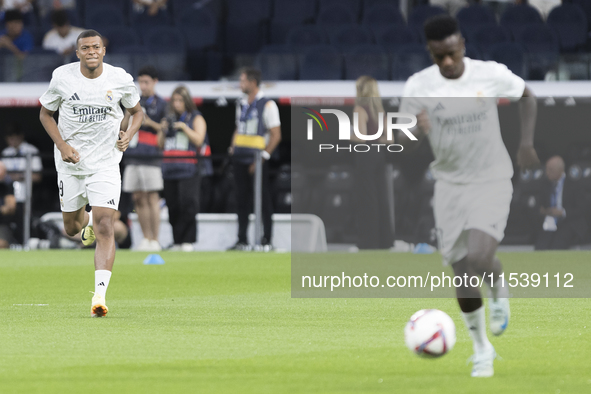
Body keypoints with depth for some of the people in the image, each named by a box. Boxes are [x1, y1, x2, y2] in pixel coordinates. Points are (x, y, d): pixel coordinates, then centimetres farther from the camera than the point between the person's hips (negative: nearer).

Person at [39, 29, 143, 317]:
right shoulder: (62, 77, -6)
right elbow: (45, 113, 6)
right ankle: (87, 221, 53)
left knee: (105, 229, -15)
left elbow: (137, 112, 12)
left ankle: (100, 295, -18)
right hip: (70, 162, 2)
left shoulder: (120, 79, -6)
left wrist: (129, 134, -9)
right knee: (71, 228, 14)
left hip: (105, 163, -2)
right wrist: (62, 145, -9)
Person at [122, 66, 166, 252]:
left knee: (152, 198, -7)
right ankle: (146, 238, 10)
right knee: (138, 199, 5)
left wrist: (151, 123, -13)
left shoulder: (161, 104, 3)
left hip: (151, 156, -5)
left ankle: (155, 240, -5)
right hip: (132, 156, 5)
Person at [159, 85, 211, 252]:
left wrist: (184, 127, -11)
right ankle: (177, 240, 7)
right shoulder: (170, 119, 19)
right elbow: (161, 144, 18)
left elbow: (198, 140, -7)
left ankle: (188, 240, -11)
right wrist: (164, 130, 1)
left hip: (189, 168, -5)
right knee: (173, 205, 2)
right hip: (170, 168, 5)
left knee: (187, 204, -13)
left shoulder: (196, 118, 4)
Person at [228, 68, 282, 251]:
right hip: (240, 159, 7)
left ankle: (267, 241, 1)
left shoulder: (267, 105, -6)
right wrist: (233, 148, 10)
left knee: (263, 200, -3)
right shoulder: (241, 104, 16)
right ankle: (242, 241, 12)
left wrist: (263, 157, -15)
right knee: (242, 200, 8)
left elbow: (276, 135, -9)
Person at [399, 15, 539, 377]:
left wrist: (527, 143, -1)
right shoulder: (418, 87, -10)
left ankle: (500, 289, 14)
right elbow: (404, 143, -5)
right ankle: (481, 349, 22)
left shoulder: (491, 75, -12)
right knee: (461, 273, 3)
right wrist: (415, 131, -28)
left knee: (477, 257, -23)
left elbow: (527, 95, 8)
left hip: (493, 181, -2)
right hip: (450, 184, 2)